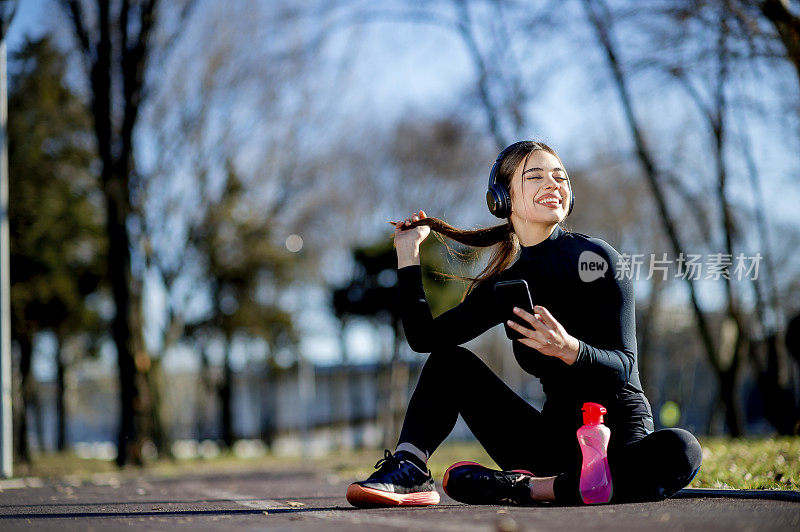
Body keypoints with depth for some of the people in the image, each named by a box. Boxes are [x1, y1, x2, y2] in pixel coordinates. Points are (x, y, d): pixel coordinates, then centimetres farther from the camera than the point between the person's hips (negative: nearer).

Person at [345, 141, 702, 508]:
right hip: (554, 443, 5)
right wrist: (408, 252, 4)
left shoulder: (596, 258, -8)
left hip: (618, 439, -5)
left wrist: (569, 349, -36)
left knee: (681, 450, -38)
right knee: (451, 360, 3)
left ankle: (530, 488, -33)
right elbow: (425, 337, 2)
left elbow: (625, 367, -15)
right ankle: (408, 470, -17)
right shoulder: (506, 284, 8)